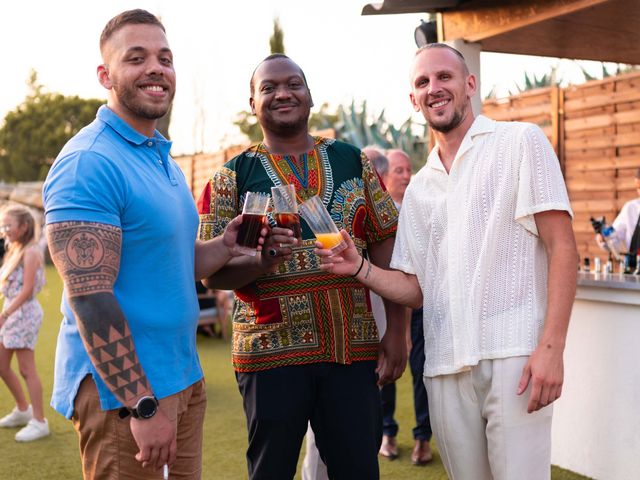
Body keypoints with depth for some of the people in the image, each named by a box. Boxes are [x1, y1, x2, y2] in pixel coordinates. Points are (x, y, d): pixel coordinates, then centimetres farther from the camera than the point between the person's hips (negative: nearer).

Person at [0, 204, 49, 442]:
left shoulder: (30, 252, -13)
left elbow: (27, 290, -19)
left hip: (24, 313, -9)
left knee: (27, 370, -5)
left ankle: (39, 422, 3)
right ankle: (23, 409, 31)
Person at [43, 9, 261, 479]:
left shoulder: (164, 159, 12)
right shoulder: (89, 163, -16)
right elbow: (89, 298, -22)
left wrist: (229, 243, -1)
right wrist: (144, 405, -23)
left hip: (184, 379, 9)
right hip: (122, 390, -8)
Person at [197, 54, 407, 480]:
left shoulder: (353, 161, 9)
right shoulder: (233, 177, 3)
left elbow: (386, 248, 8)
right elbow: (213, 272, -2)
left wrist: (397, 330, 1)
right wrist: (260, 261, -22)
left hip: (354, 348, 2)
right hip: (271, 351, -1)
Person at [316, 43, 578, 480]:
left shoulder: (520, 142, 2)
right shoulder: (419, 188, 17)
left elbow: (562, 248, -5)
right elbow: (417, 289, 15)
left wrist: (552, 347, -15)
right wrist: (360, 269, -4)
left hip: (514, 355, -4)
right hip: (445, 364, 5)